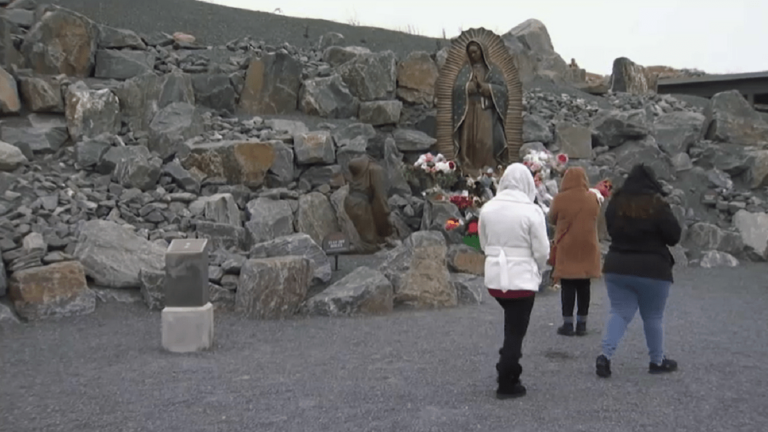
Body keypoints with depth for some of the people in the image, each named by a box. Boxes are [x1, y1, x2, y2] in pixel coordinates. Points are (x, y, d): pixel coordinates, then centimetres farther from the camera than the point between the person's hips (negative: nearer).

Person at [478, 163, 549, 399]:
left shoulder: (487, 208, 0)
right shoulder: (532, 211, -15)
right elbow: (542, 251, -10)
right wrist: (535, 268, 10)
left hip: (495, 276, 5)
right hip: (522, 278, -5)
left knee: (511, 325, 25)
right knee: (515, 331, 6)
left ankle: (508, 371, 28)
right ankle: (507, 384, 13)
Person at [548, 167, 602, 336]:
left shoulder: (560, 199, -11)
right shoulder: (593, 198, -3)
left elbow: (552, 219, 2)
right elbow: (596, 217, 11)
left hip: (566, 248, -2)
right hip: (587, 247, 3)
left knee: (568, 286, 4)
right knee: (583, 286, 10)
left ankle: (568, 324, 4)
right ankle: (582, 324, 15)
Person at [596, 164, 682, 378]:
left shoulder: (615, 203, 2)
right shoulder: (657, 205, -13)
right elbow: (674, 236, -7)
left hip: (617, 267, 4)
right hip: (652, 269, -3)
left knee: (620, 312, 8)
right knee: (653, 317, 11)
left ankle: (605, 355, -8)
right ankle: (657, 361, 23)